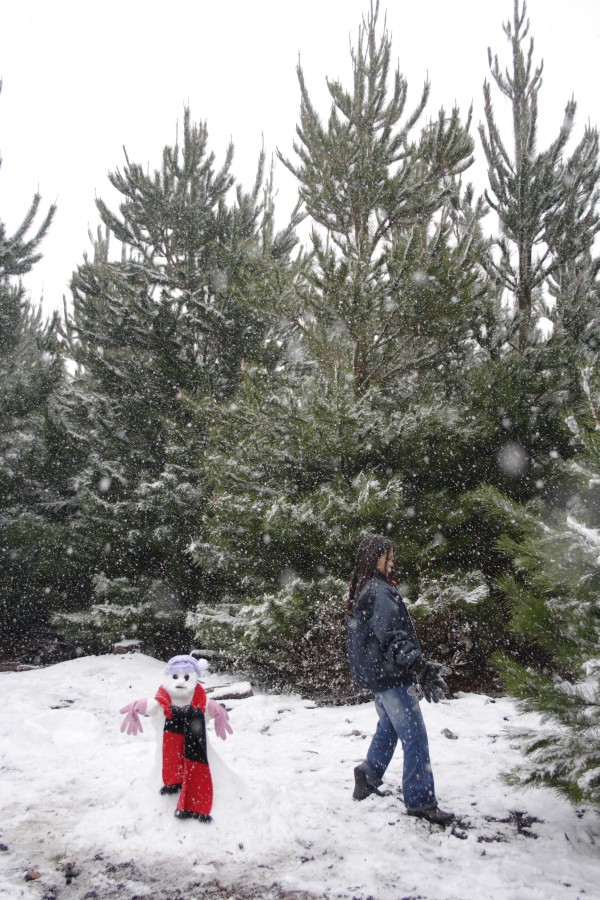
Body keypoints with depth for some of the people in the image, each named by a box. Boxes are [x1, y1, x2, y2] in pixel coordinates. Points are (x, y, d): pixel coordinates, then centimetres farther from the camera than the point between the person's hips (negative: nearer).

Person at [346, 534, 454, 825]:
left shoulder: (361, 592, 13)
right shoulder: (380, 592, -18)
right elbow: (394, 636, -26)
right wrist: (421, 668, -30)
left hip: (376, 674, 10)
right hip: (391, 674, -10)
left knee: (388, 726, 24)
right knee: (414, 737, -6)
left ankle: (369, 774, 33)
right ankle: (421, 801, -2)